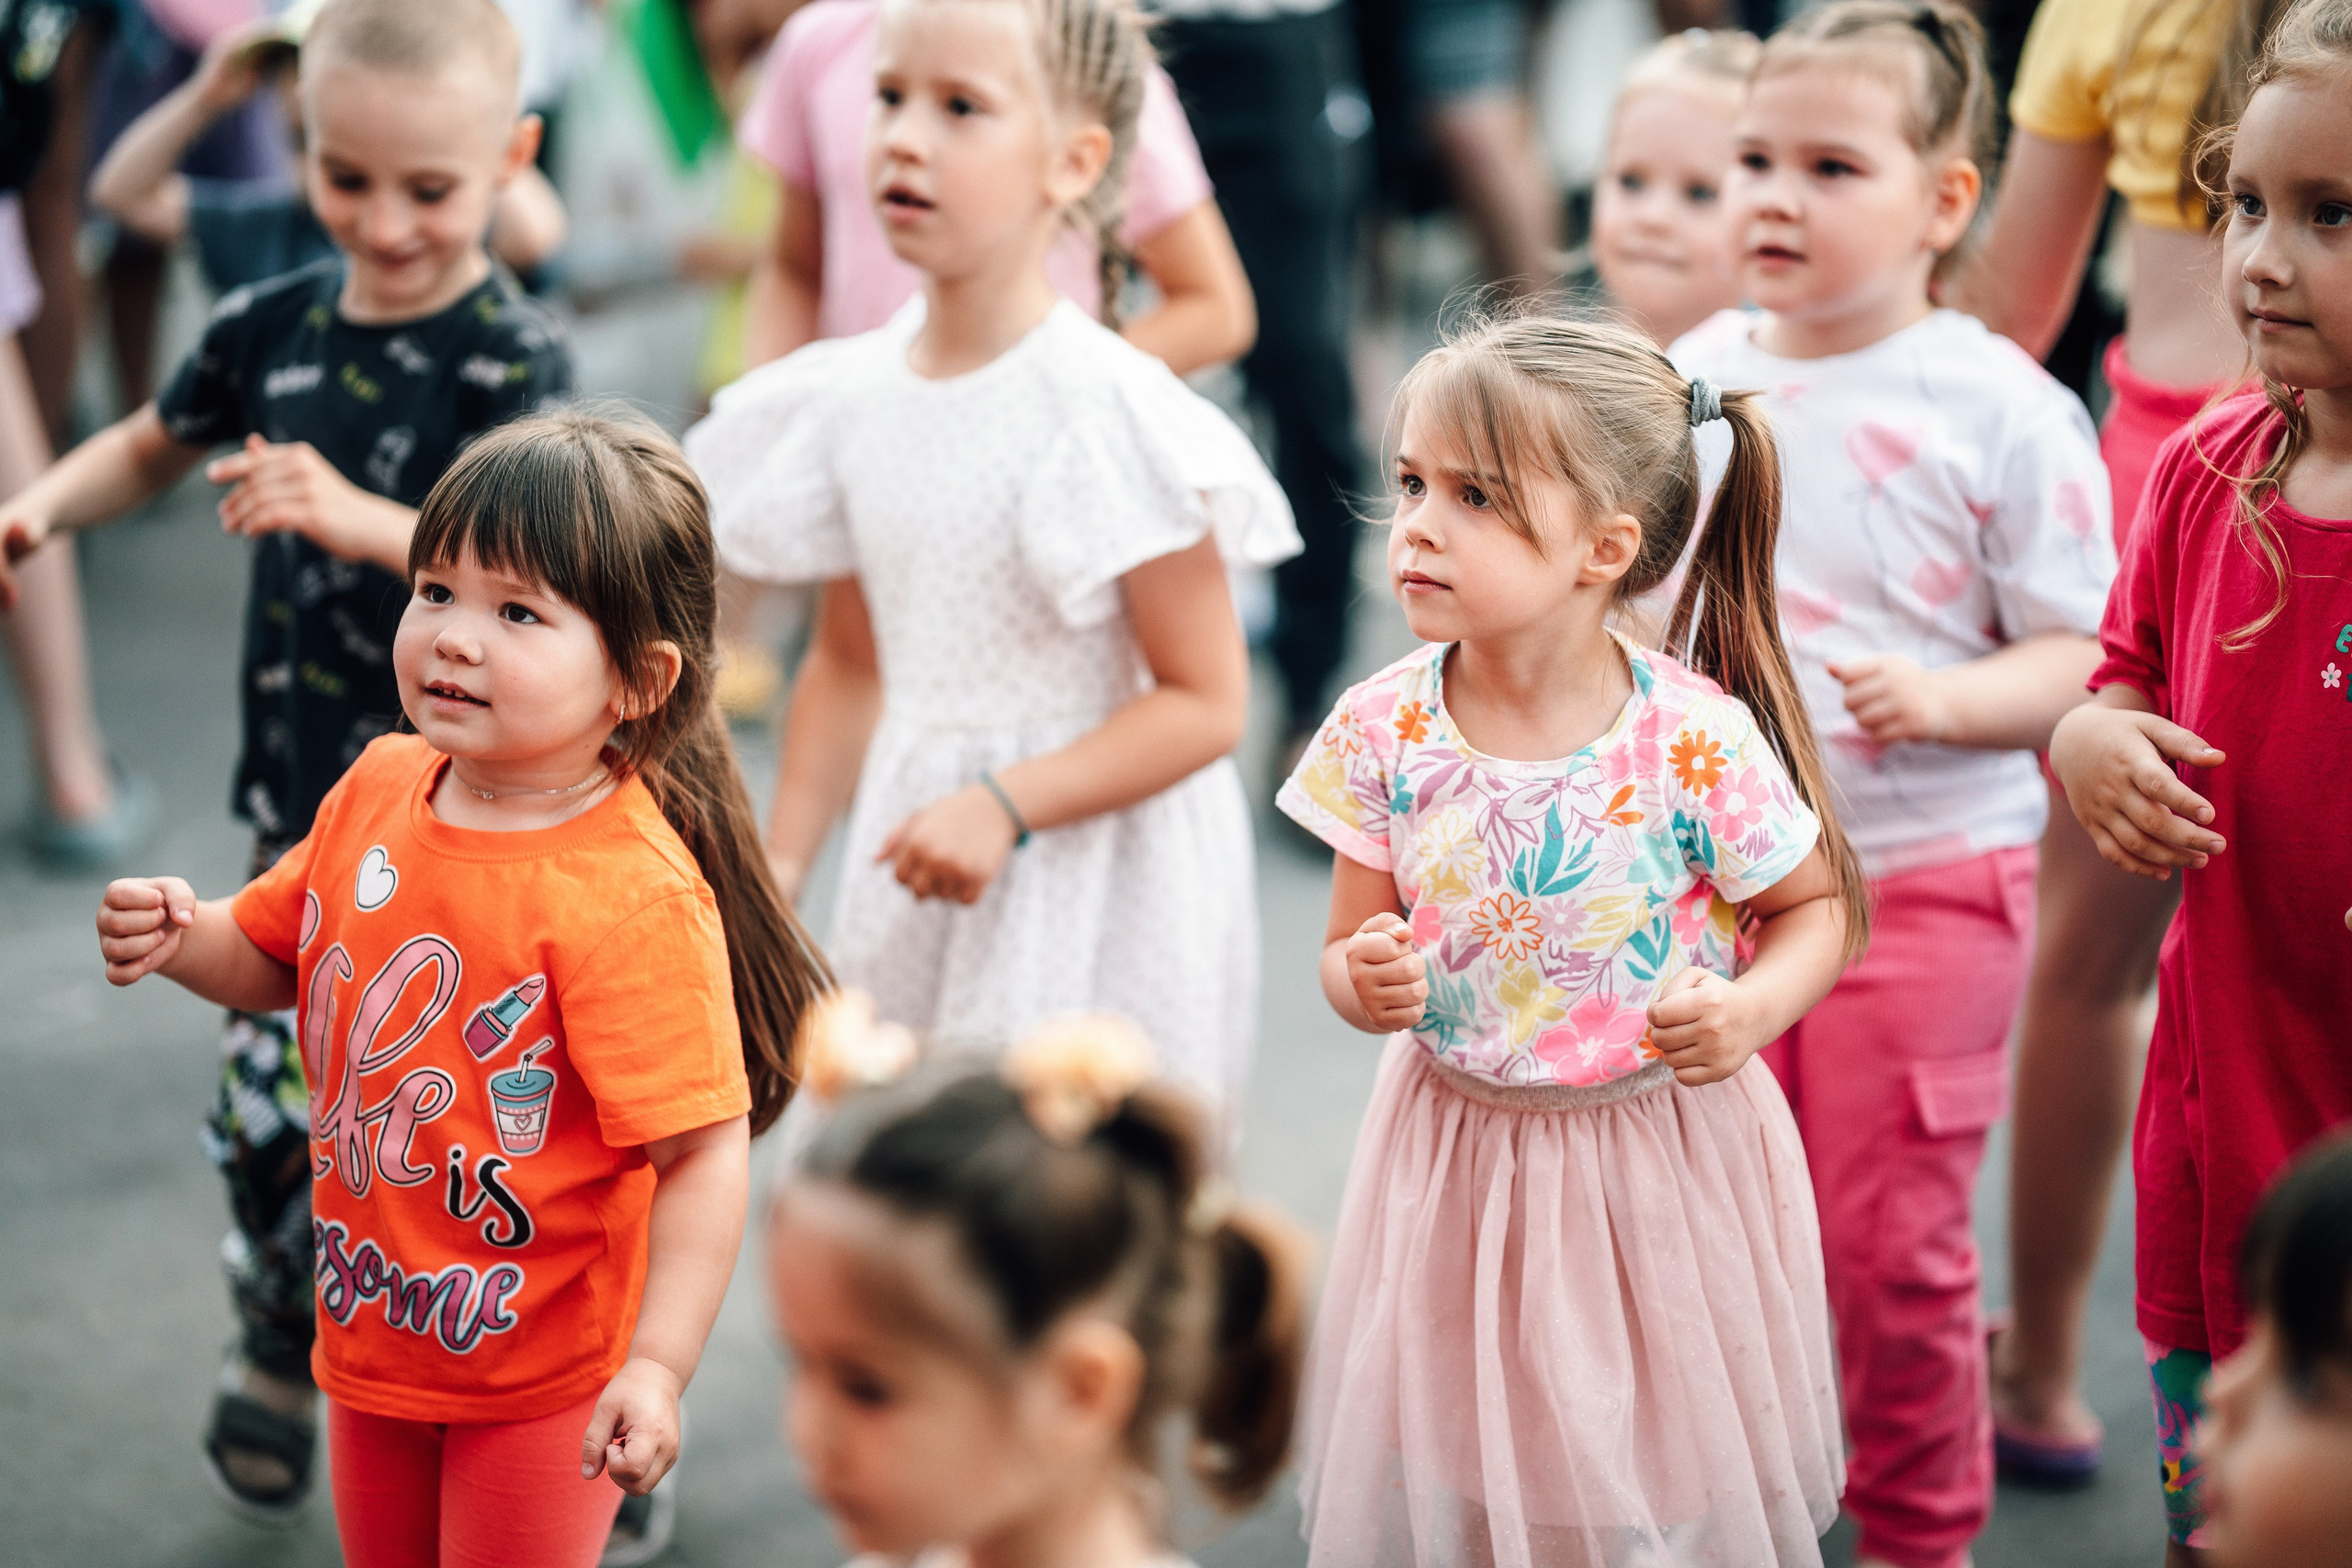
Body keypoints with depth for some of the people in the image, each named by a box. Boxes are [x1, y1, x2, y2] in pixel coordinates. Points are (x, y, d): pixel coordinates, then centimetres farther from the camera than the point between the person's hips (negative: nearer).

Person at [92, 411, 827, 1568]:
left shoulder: (630, 897, -28)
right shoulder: (379, 788, -5)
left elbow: (704, 1151, -27)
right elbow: (278, 959, 12)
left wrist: (659, 1366, -34)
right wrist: (186, 939, -9)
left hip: (541, 1375, -7)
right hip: (373, 1339, 7)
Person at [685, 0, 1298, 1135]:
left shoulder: (1110, 411, -15)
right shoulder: (854, 395, 4)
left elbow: (1204, 700, -14)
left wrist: (1006, 806, -23)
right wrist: (780, 863, 9)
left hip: (1086, 900, -6)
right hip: (911, 886, 6)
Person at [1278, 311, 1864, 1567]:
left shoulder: (1696, 742, -18)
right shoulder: (1382, 733, -9)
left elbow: (1819, 904, -3)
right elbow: (1350, 945, 2)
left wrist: (1756, 1006, -21)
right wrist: (1363, 982, -21)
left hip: (1660, 1161, -2)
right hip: (1457, 1161, 3)